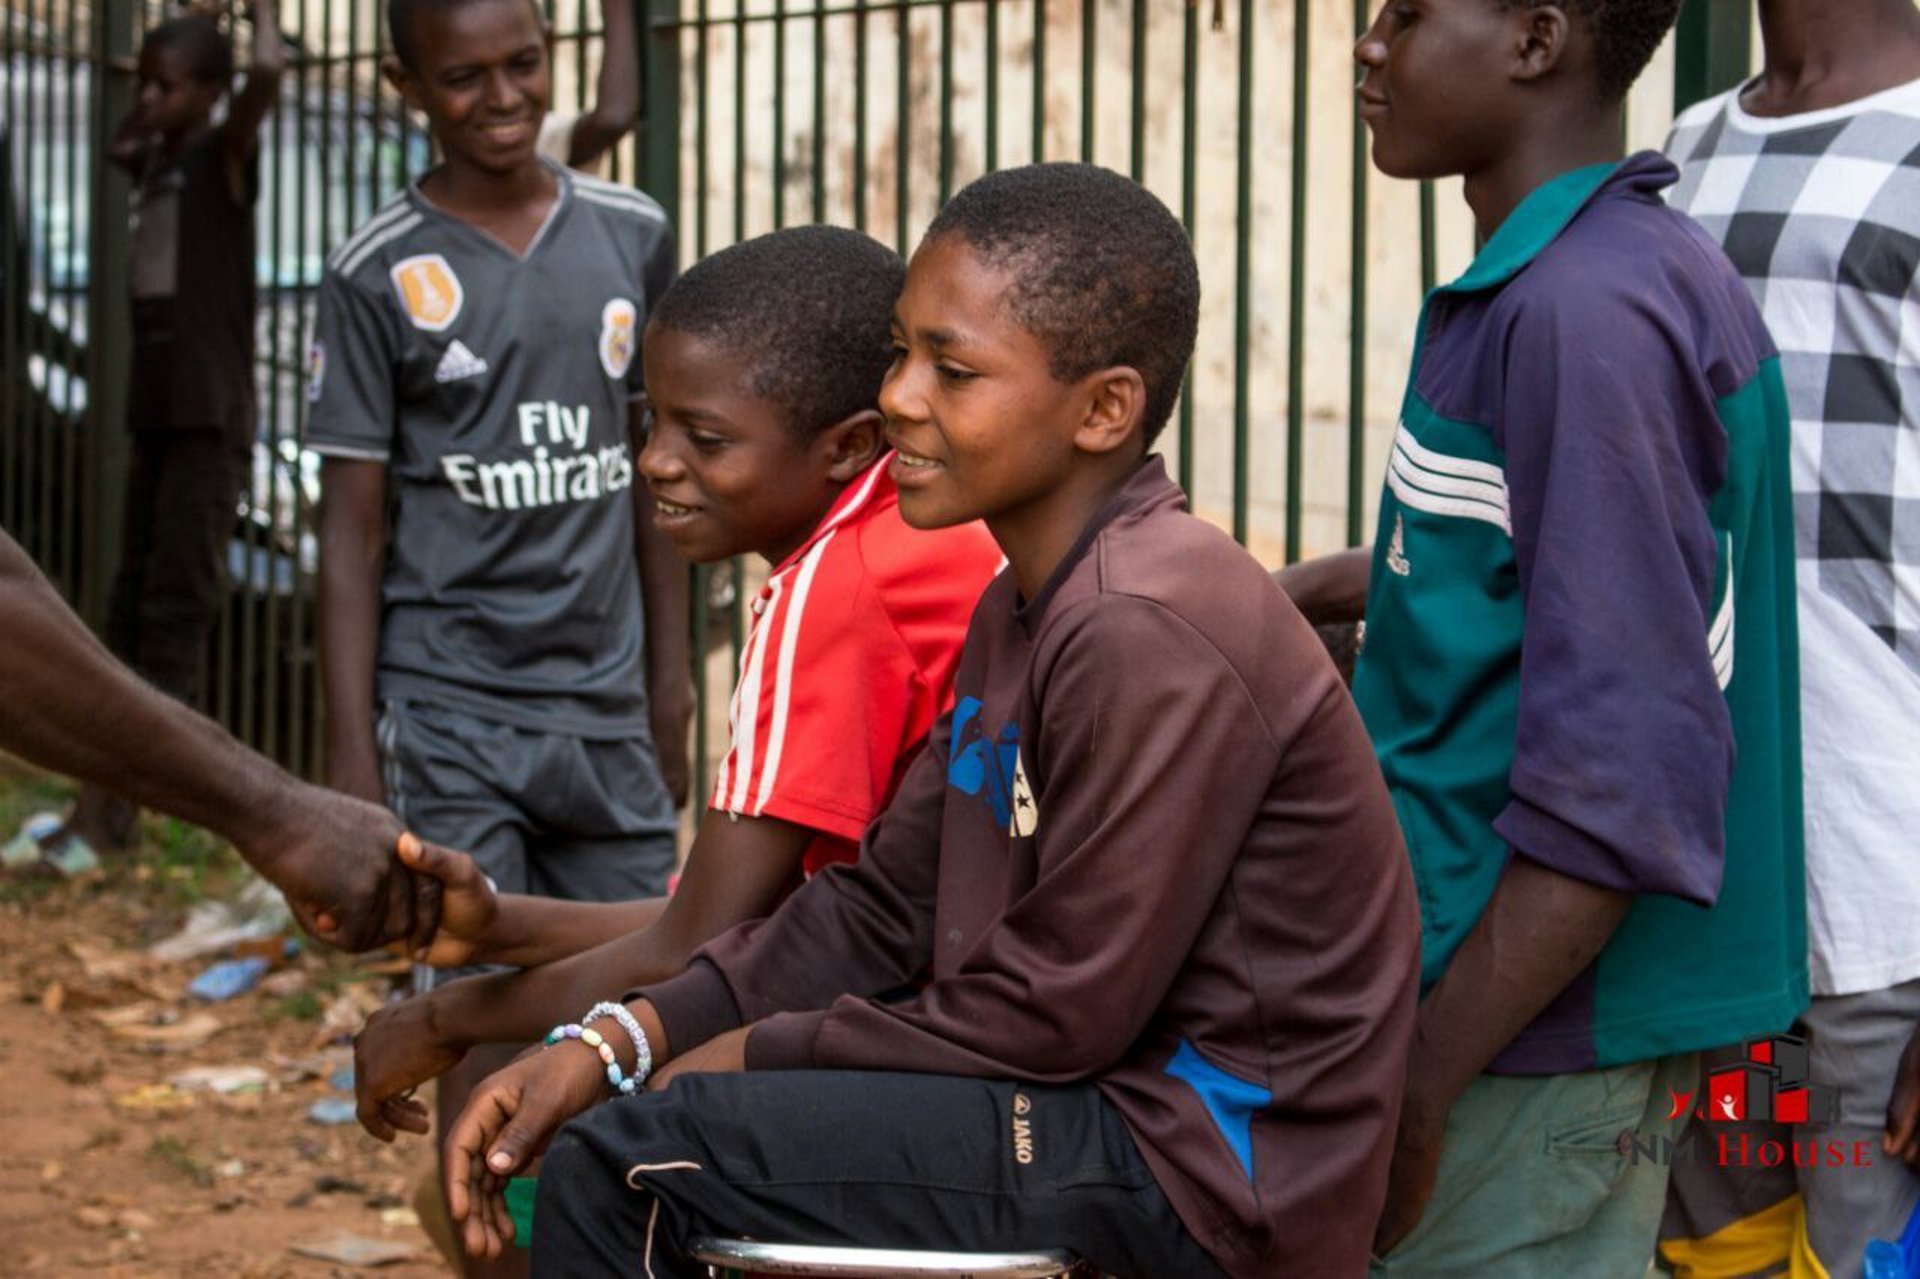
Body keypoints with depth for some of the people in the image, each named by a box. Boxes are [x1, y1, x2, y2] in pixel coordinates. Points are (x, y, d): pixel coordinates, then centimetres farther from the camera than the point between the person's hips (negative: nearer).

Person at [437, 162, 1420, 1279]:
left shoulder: (1150, 639, -22)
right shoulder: (1022, 612, 12)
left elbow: (1057, 1011, -20)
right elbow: (885, 905, 11)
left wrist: (766, 1052, -8)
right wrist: (614, 1046, 1)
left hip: (1204, 1160, -10)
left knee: (622, 1168, -16)